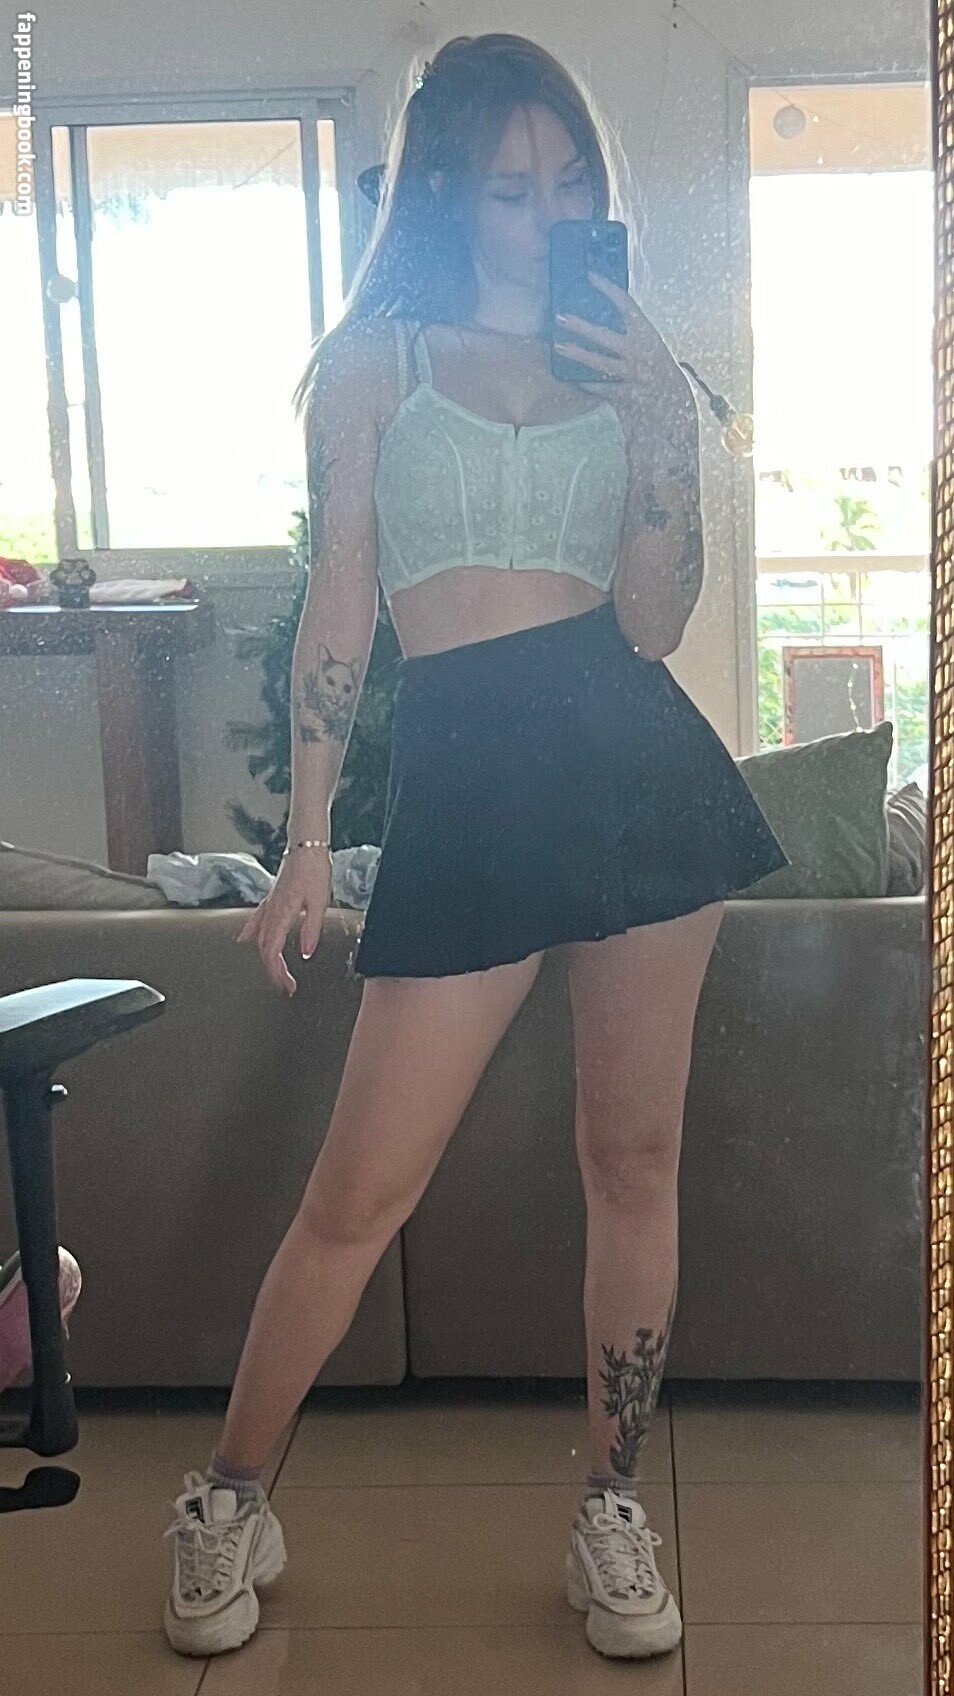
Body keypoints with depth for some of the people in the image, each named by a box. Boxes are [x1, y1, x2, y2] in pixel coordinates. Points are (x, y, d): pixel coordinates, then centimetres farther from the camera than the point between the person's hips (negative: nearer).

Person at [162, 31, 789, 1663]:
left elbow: (650, 626, 4)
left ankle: (612, 1513, 25)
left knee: (635, 1160, 7)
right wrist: (306, 840, -1)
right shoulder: (375, 359, 8)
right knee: (361, 1189, -2)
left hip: (637, 760, 3)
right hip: (460, 777, -2)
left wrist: (659, 425, -8)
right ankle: (226, 1505, 20)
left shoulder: (635, 370, 13)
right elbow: (338, 604, 4)